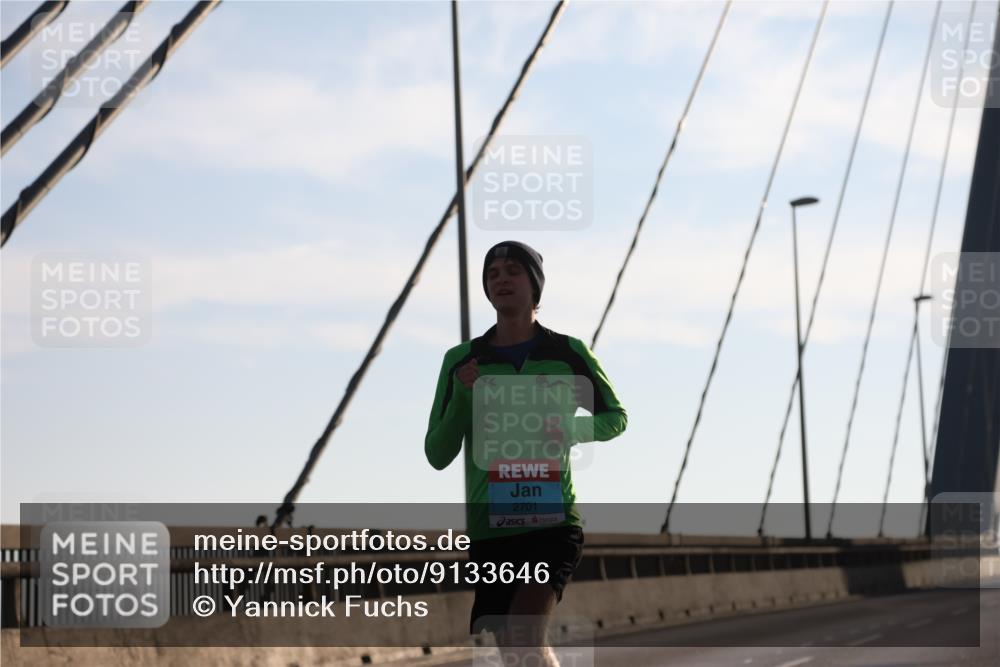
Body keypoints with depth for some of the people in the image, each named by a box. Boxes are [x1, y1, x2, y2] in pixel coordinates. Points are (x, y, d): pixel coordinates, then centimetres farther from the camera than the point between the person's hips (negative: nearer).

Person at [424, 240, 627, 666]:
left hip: (553, 522, -2)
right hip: (489, 526, 2)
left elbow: (615, 418, 16)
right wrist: (462, 398, -12)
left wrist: (573, 428, -6)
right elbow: (437, 455, 6)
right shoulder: (462, 361, 6)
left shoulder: (569, 353, 3)